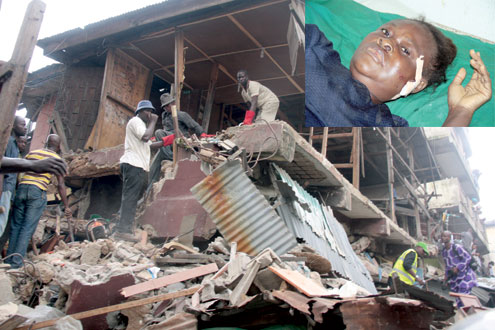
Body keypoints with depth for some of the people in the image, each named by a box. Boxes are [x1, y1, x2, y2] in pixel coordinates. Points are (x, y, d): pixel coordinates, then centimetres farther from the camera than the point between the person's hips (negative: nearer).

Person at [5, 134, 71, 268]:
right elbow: (60, 185, 2)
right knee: (28, 228, -1)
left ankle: (8, 259, 16)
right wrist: (66, 206, 5)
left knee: (15, 226, 13)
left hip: (22, 188, 4)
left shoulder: (32, 153, 17)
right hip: (38, 192, -4)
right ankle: (16, 262, -2)